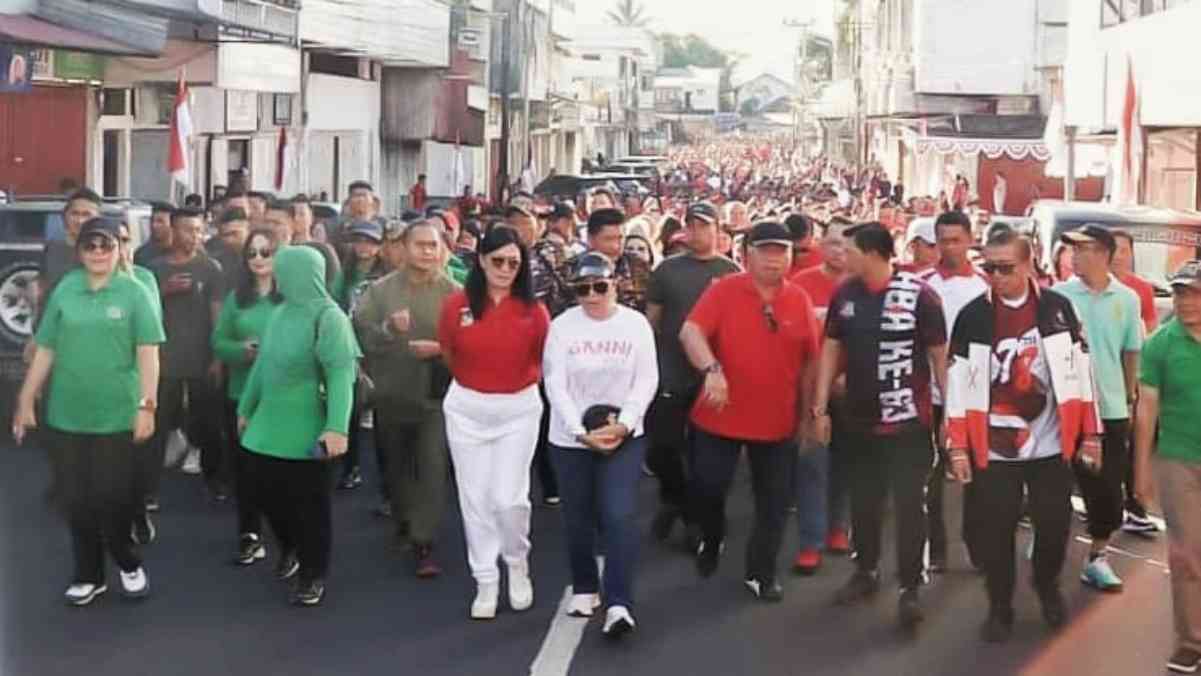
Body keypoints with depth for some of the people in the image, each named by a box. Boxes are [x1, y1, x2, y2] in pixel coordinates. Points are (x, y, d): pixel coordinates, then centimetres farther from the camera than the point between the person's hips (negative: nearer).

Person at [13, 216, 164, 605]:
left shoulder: (134, 292, -3)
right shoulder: (64, 291, 4)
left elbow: (148, 353, -5)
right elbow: (45, 351, 8)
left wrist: (146, 406, -11)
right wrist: (26, 401, 7)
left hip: (117, 416, -3)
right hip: (65, 416, 3)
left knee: (113, 499, 1)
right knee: (77, 501, 8)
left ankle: (128, 564, 26)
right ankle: (88, 575, 24)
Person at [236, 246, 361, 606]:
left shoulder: (328, 317, -14)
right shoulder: (280, 313, 9)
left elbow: (341, 375, -20)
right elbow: (262, 364, 18)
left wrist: (337, 428, -29)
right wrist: (246, 408, 22)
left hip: (307, 432, -7)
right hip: (268, 426, 7)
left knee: (309, 505, 3)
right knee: (265, 494, 12)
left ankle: (313, 575, 20)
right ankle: (290, 547, 39)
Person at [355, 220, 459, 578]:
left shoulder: (454, 293, -5)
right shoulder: (379, 290, -1)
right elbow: (359, 336, -6)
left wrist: (442, 348, -23)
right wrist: (388, 328, -23)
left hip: (435, 395, -2)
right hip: (391, 394, 3)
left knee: (432, 469, -7)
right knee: (396, 466, 19)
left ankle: (424, 544, -2)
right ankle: (404, 522, 42)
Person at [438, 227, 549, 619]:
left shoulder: (534, 311, -10)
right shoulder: (456, 306, -8)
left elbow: (544, 360, 3)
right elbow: (449, 355, 8)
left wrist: (517, 382, 2)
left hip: (519, 409, -1)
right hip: (467, 409, 1)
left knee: (509, 498, -5)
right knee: (475, 499, 6)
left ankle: (518, 563, 24)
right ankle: (485, 583, 19)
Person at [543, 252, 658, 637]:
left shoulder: (636, 324, -3)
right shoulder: (562, 326, -5)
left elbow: (647, 380, -4)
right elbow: (555, 386, -8)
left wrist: (623, 424, -17)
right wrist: (582, 432, -17)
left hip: (624, 437, -1)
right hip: (570, 438, 1)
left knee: (620, 516, -14)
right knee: (578, 520, 10)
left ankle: (619, 604, -13)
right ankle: (584, 589, 31)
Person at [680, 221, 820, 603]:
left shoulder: (800, 300, 2)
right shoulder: (724, 290, -6)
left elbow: (809, 361, 7)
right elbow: (690, 331, -17)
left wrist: (807, 413, 8)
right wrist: (712, 368, -35)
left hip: (779, 421, 2)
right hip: (720, 416, -2)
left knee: (774, 502, 7)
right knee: (707, 486, 3)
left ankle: (761, 574, 22)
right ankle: (711, 540, 33)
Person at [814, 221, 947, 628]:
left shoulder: (918, 295, -13)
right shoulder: (844, 295, 0)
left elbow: (939, 355, -8)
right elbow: (831, 349, 8)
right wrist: (821, 407, 6)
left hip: (908, 420, -5)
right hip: (860, 418, 5)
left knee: (909, 505, 0)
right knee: (863, 500, 16)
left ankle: (910, 588, 9)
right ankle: (866, 572, 34)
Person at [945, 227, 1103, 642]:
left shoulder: (1057, 308, -1)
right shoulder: (972, 316, -4)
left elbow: (1080, 373, 3)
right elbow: (959, 384, -2)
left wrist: (1090, 435, 2)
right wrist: (957, 447, -6)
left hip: (1051, 445, 1)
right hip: (993, 449, -1)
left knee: (1054, 526, 10)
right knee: (994, 532, 4)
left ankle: (1048, 586, 38)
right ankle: (1000, 607, 23)